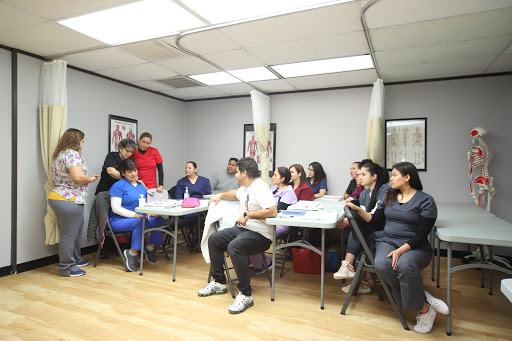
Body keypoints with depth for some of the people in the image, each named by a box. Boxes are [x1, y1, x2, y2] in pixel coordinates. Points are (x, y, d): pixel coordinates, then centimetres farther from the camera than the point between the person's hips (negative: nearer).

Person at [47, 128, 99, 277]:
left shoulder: (60, 154, 19)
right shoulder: (72, 154, -14)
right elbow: (78, 177, -25)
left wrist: (88, 178, 16)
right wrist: (91, 179, -6)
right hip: (69, 200, -11)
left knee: (76, 230, 21)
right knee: (69, 234, -1)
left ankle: (75, 259, 34)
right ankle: (66, 268, 9)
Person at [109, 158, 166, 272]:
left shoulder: (141, 186, 17)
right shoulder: (118, 185, -3)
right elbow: (115, 208, -12)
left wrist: (149, 213, -6)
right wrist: (134, 215, -23)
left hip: (140, 217, 6)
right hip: (119, 221, -6)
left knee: (160, 220, -18)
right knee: (141, 222, -36)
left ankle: (150, 248, -1)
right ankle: (132, 254, -23)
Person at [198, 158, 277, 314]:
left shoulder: (259, 187, -18)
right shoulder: (245, 188, 15)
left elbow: (272, 211, -31)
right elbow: (236, 194, 41)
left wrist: (248, 215, -26)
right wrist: (221, 195, 33)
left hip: (260, 235, -11)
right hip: (242, 229, 11)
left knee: (234, 247, -35)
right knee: (213, 240, 6)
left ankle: (246, 295, -22)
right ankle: (219, 283, 17)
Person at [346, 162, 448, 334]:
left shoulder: (426, 201, -4)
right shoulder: (389, 196, 13)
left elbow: (421, 234, -10)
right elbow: (376, 220, 13)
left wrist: (401, 250, -23)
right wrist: (358, 209, 0)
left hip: (415, 247, -4)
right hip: (388, 241, 4)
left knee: (404, 265, -37)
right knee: (381, 265, -30)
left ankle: (424, 310, -12)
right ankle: (424, 299, -16)